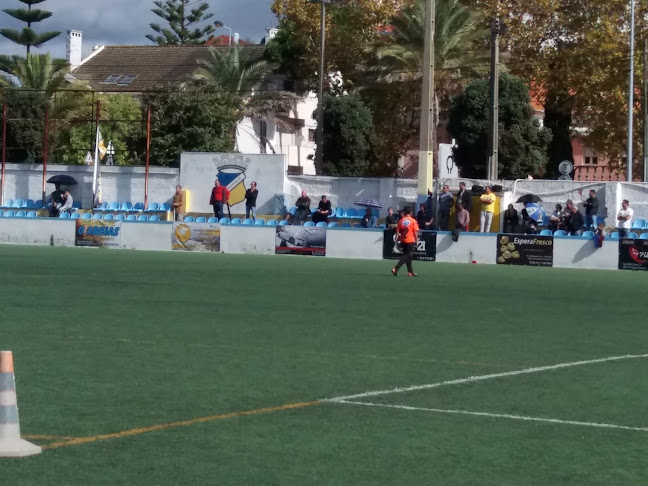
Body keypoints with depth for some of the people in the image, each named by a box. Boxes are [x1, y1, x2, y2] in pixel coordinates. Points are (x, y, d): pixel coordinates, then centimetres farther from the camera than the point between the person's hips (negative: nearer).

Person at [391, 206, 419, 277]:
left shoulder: (401, 221, 3)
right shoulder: (413, 221, -8)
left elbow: (397, 231, 3)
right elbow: (416, 232, -9)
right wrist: (416, 241, -1)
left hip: (403, 241, 5)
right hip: (410, 241, -5)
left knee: (408, 256, 15)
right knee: (407, 256, -1)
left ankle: (410, 272, 20)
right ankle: (395, 269, -17)